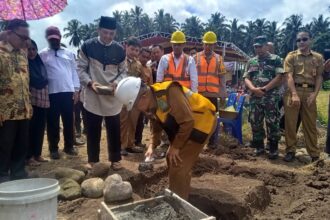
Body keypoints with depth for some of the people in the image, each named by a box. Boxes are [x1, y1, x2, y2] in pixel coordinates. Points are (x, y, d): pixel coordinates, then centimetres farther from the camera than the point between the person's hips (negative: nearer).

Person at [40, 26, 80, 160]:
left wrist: (76, 89, 2)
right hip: (51, 93, -1)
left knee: (68, 121, 8)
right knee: (52, 122, 6)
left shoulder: (69, 53, 10)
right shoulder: (43, 54, 5)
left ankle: (69, 146, 21)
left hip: (68, 91, 2)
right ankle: (53, 148, 17)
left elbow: (74, 71, 9)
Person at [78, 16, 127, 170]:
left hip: (113, 96, 2)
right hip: (92, 96, -1)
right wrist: (90, 83, -17)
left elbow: (123, 71, 8)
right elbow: (81, 68, 0)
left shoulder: (119, 50, 3)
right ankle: (92, 159, 24)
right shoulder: (87, 46, -3)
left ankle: (115, 159, 23)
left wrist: (117, 83, -12)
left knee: (114, 130, 8)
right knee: (93, 130, 8)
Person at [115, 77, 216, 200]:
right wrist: (152, 145, -4)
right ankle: (174, 195, 33)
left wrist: (176, 146, -20)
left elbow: (188, 121, -30)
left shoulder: (169, 93, -32)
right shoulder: (151, 103, -3)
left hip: (201, 121, -9)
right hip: (187, 123, 9)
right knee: (172, 159, 15)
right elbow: (156, 126, 10)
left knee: (179, 164, -10)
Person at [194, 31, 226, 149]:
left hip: (213, 93, 1)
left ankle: (212, 142, 18)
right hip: (198, 93, 0)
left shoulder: (219, 58, 7)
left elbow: (222, 77, 6)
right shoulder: (196, 57, 4)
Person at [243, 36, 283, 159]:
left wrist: (264, 89, -14)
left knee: (272, 123, -2)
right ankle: (259, 147, 21)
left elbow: (279, 77, -7)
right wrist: (253, 89, -11)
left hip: (271, 97, -4)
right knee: (255, 123, 7)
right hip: (255, 97, 4)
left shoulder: (276, 59, 3)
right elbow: (246, 78, 8)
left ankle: (273, 149, 10)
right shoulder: (251, 61, 14)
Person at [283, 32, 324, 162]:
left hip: (310, 93, 2)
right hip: (293, 91, -1)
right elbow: (289, 76, -6)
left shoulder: (318, 57, 12)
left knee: (310, 124, 7)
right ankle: (290, 150, 14)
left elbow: (319, 77, 9)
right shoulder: (291, 56, 4)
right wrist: (294, 94, -17)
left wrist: (315, 94, -6)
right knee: (290, 122, 2)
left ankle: (314, 154, 16)